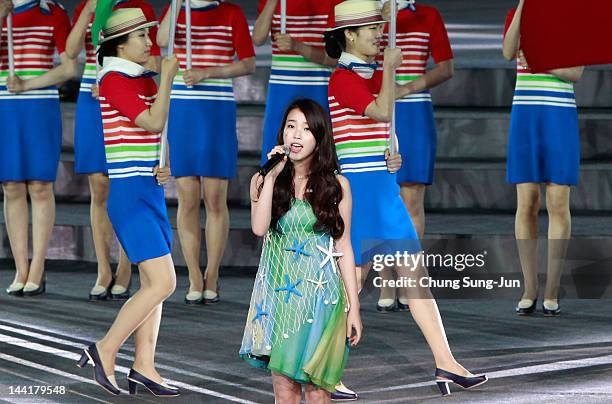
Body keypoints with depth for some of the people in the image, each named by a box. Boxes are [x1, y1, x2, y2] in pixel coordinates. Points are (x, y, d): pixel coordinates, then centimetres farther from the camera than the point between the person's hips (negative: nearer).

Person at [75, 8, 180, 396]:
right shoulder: (114, 80, -11)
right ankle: (105, 351, -2)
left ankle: (144, 367, 11)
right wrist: (168, 77, -13)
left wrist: (164, 168, 3)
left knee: (154, 283, 7)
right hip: (130, 193, -9)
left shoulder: (146, 81, 14)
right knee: (163, 283, -12)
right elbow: (154, 122, -19)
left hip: (151, 191, 9)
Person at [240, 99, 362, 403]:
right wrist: (272, 176, -12)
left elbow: (343, 248, 4)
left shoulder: (336, 184, 3)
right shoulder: (263, 180, 6)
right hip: (279, 293, 1)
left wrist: (354, 308, 1)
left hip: (320, 296, -1)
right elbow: (259, 228, -12)